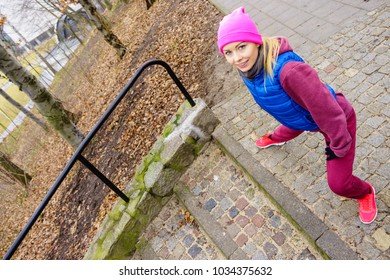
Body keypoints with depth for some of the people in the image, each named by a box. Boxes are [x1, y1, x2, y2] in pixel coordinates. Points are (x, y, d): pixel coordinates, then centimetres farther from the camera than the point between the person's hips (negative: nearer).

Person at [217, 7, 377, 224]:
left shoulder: (288, 70, -45)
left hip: (337, 119, -6)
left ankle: (365, 193, 37)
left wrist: (338, 146, -20)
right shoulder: (249, 64, -18)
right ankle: (276, 139, 76)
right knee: (291, 128, 39)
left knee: (338, 183, 1)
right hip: (299, 117, 7)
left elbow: (325, 108, -35)